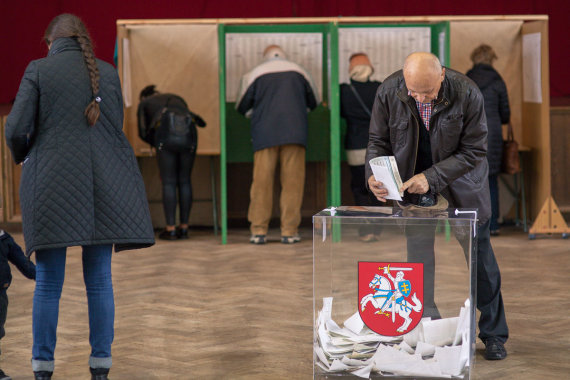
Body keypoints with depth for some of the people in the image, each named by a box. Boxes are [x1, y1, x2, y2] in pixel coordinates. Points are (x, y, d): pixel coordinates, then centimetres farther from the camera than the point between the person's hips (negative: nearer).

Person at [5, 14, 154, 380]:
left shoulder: (38, 71, 1)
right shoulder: (108, 73, 10)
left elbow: (17, 129, -5)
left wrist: (21, 155, 17)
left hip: (53, 187, -2)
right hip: (101, 188, 2)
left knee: (48, 282, 4)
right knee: (100, 279, 7)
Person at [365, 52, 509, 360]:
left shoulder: (467, 94, -26)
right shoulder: (388, 92, -20)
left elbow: (474, 151, -19)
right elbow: (378, 141, -7)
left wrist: (432, 177, -29)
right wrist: (374, 176, -27)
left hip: (462, 178, -1)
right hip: (412, 181, 2)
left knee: (479, 253, 4)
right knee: (419, 254, 2)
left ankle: (494, 335, 15)